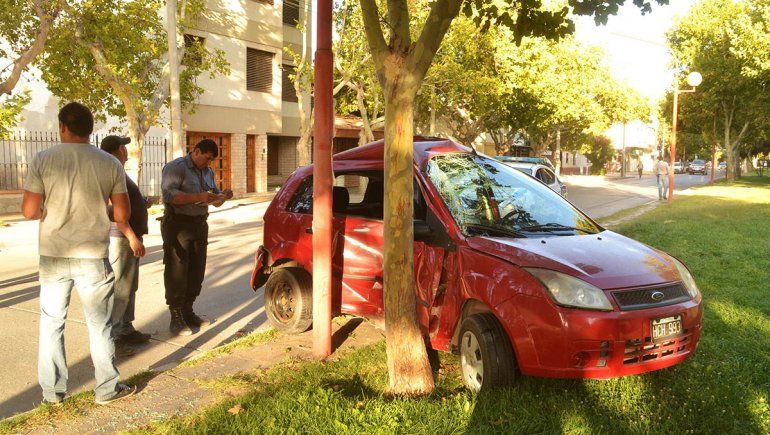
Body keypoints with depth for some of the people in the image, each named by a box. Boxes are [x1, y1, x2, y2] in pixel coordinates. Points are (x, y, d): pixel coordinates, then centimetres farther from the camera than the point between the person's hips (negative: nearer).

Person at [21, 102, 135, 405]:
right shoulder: (110, 164, -5)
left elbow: (29, 211, -10)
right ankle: (107, 388, 19)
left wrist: (48, 210, 12)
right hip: (93, 256, 0)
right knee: (100, 325, 10)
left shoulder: (43, 160, -7)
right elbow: (122, 214, -4)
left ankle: (52, 391, 22)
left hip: (54, 257, 0)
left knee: (52, 323, 14)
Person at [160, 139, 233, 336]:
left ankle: (188, 312, 22)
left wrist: (223, 196, 0)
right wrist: (198, 197, -28)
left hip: (199, 224, 8)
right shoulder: (175, 167, -9)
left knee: (196, 271, 11)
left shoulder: (208, 172, 16)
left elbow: (214, 201, 23)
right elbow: (168, 194, -23)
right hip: (177, 225, -8)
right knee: (177, 271, -6)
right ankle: (176, 318, -1)